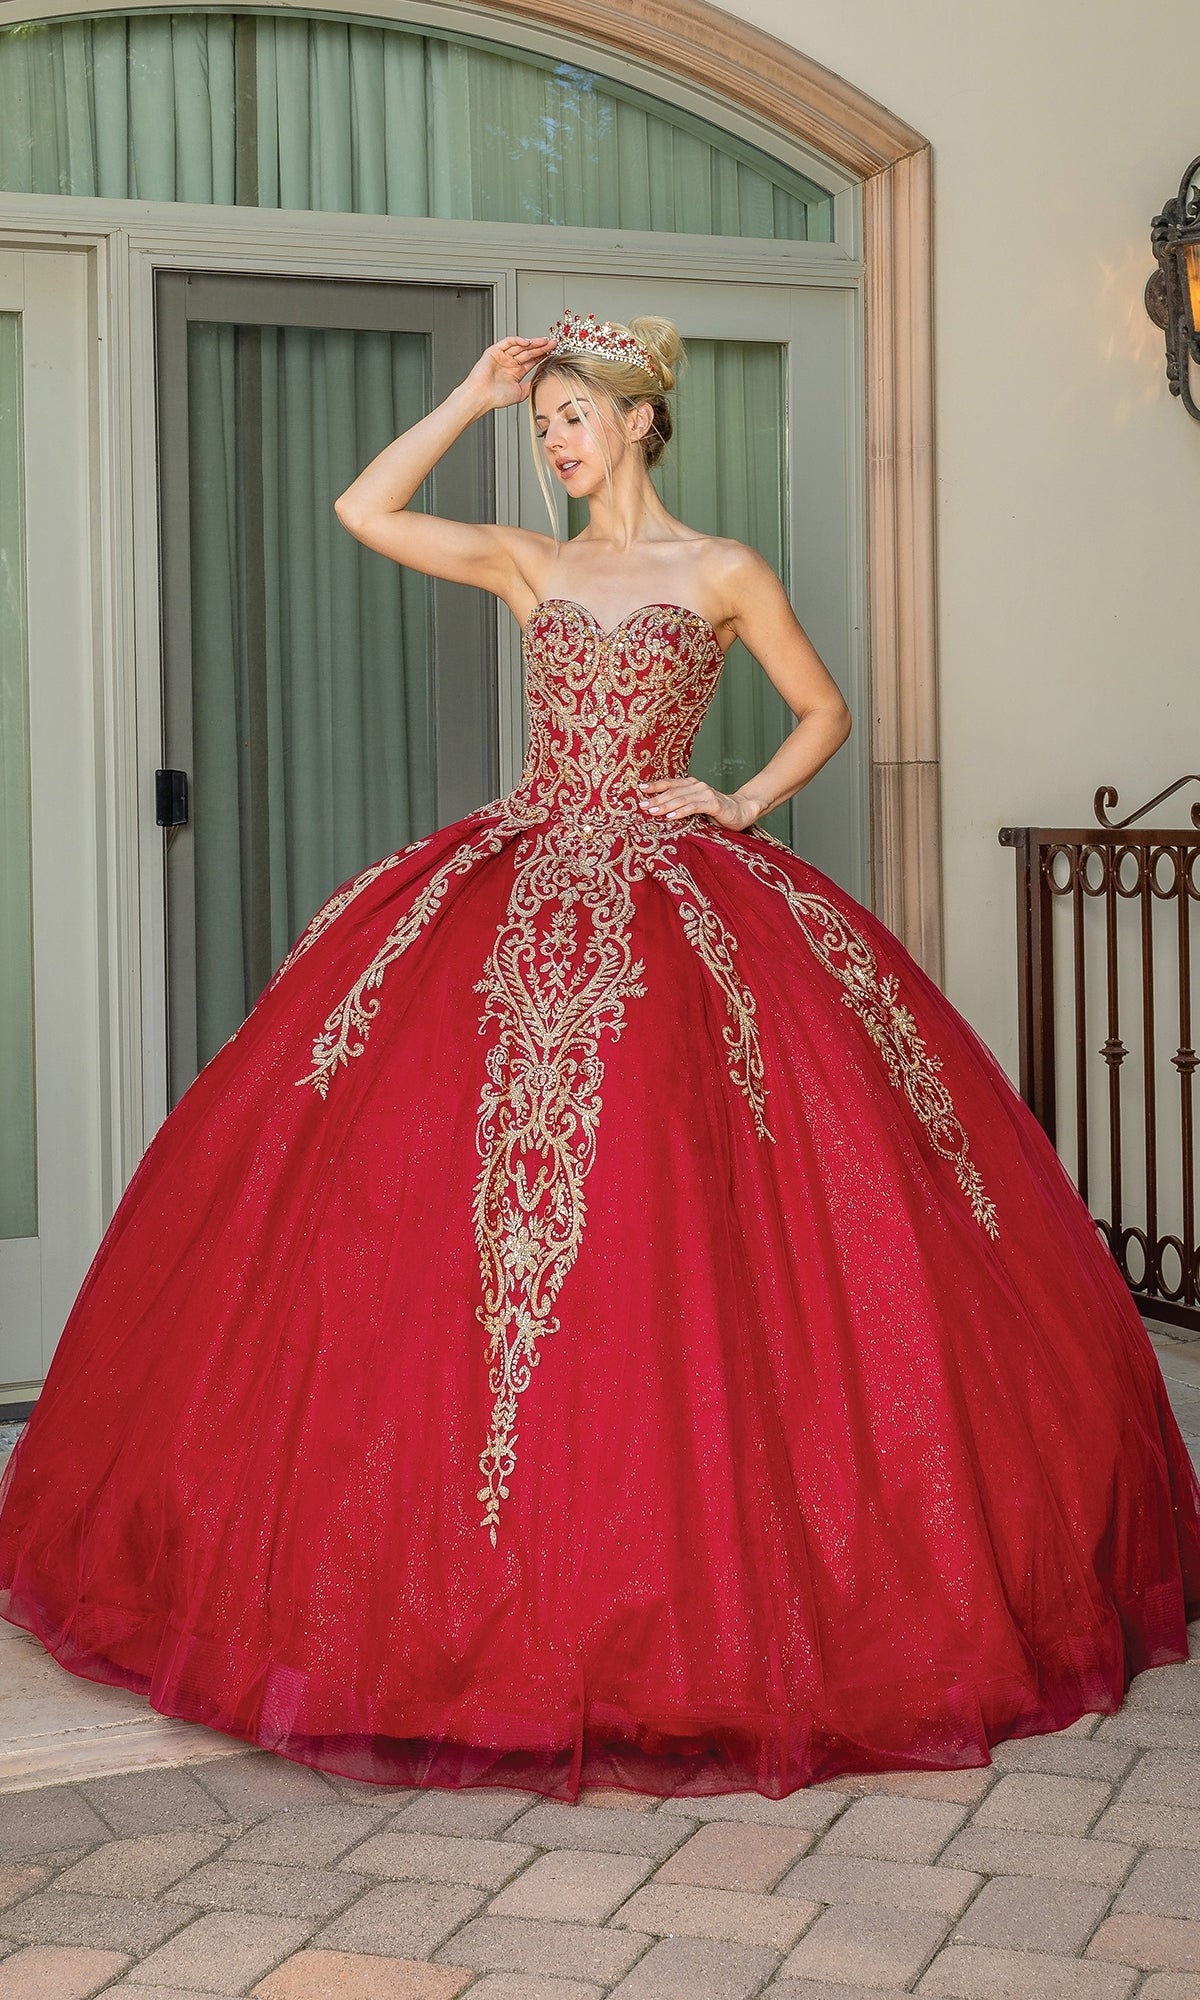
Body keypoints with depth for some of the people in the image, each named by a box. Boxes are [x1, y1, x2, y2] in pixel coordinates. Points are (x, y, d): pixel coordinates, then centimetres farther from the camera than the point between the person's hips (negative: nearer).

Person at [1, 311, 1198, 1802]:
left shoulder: (721, 573, 6)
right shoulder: (528, 564, 14)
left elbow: (825, 711, 11)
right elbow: (364, 511, 7)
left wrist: (739, 808, -2)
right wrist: (472, 396, 8)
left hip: (669, 896, -3)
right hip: (521, 887, 3)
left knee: (663, 1220, -9)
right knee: (432, 1165, -5)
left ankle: (699, 1548, 3)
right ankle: (504, 1546, 4)